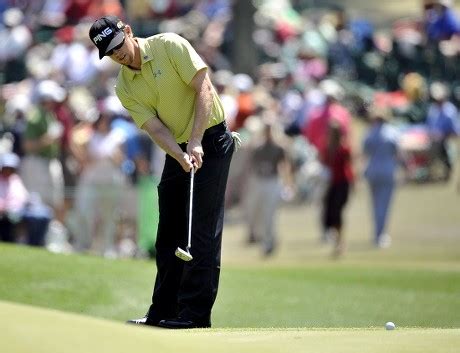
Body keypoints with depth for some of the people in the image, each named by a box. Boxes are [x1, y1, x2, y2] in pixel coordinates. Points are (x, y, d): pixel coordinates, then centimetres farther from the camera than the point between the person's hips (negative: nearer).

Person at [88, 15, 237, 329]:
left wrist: (195, 143, -23)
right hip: (177, 150, 6)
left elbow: (203, 89, -17)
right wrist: (181, 156, -25)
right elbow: (155, 127, -6)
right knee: (169, 231, 8)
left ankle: (196, 312, -10)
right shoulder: (124, 88, 2)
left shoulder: (170, 46, -12)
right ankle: (163, 311, 15)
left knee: (203, 229, -10)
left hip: (211, 141, -6)